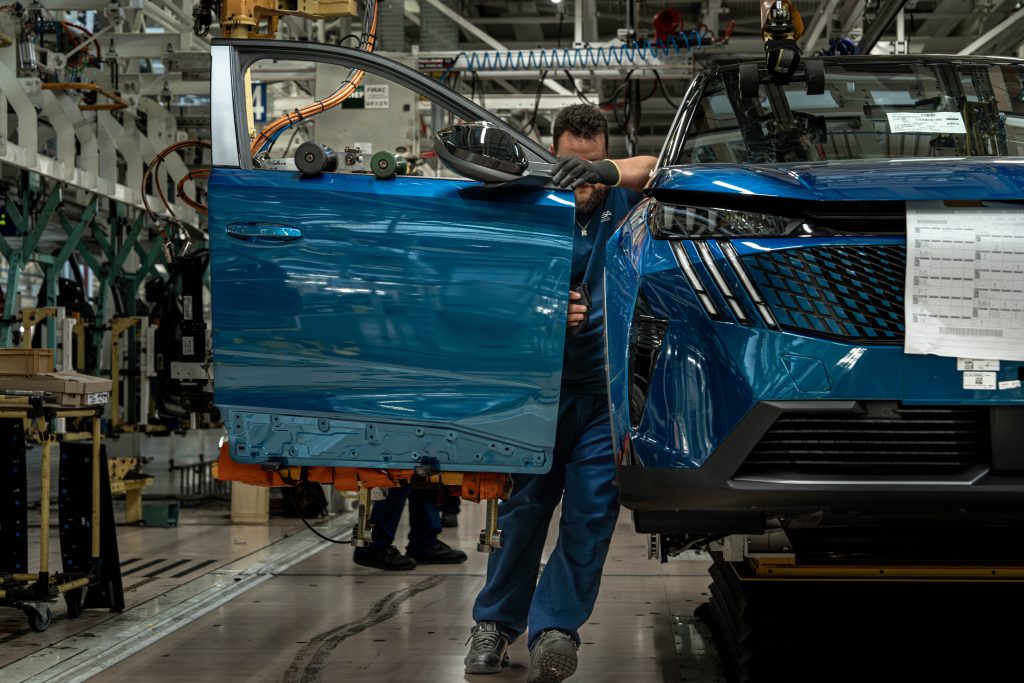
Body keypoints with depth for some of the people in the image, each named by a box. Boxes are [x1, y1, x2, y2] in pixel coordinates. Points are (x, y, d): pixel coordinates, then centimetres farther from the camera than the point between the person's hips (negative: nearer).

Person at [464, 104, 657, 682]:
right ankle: (496, 623, 16)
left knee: (591, 511, -7)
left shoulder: (621, 202, 4)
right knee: (524, 505, 3)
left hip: (608, 391, 0)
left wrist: (608, 172, -35)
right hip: (545, 382, 0)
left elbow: (656, 169, -16)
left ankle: (554, 627, -3)